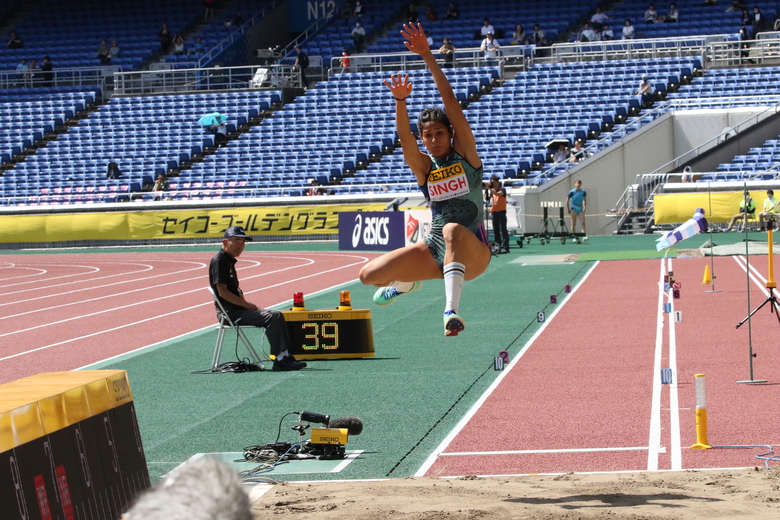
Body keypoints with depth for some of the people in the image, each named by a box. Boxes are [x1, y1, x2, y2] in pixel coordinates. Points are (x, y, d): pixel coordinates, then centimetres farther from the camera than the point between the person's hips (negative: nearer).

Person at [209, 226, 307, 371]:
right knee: (271, 317, -21)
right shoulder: (219, 260, -12)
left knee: (277, 315, 7)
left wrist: (248, 304, 4)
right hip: (229, 312, -10)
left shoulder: (229, 261, 18)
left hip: (237, 309, 10)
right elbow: (222, 292, -19)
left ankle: (286, 356, 0)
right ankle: (280, 360, -20)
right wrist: (247, 305, -16)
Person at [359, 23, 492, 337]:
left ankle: (452, 309, -51)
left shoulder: (465, 153, 0)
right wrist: (400, 100, -32)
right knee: (369, 275, -5)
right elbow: (403, 136, -13)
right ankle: (407, 283, 31)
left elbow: (450, 100, -8)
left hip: (472, 252, -5)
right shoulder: (423, 167, 7)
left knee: (453, 229, -40)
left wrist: (427, 56, -16)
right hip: (435, 250, 5)